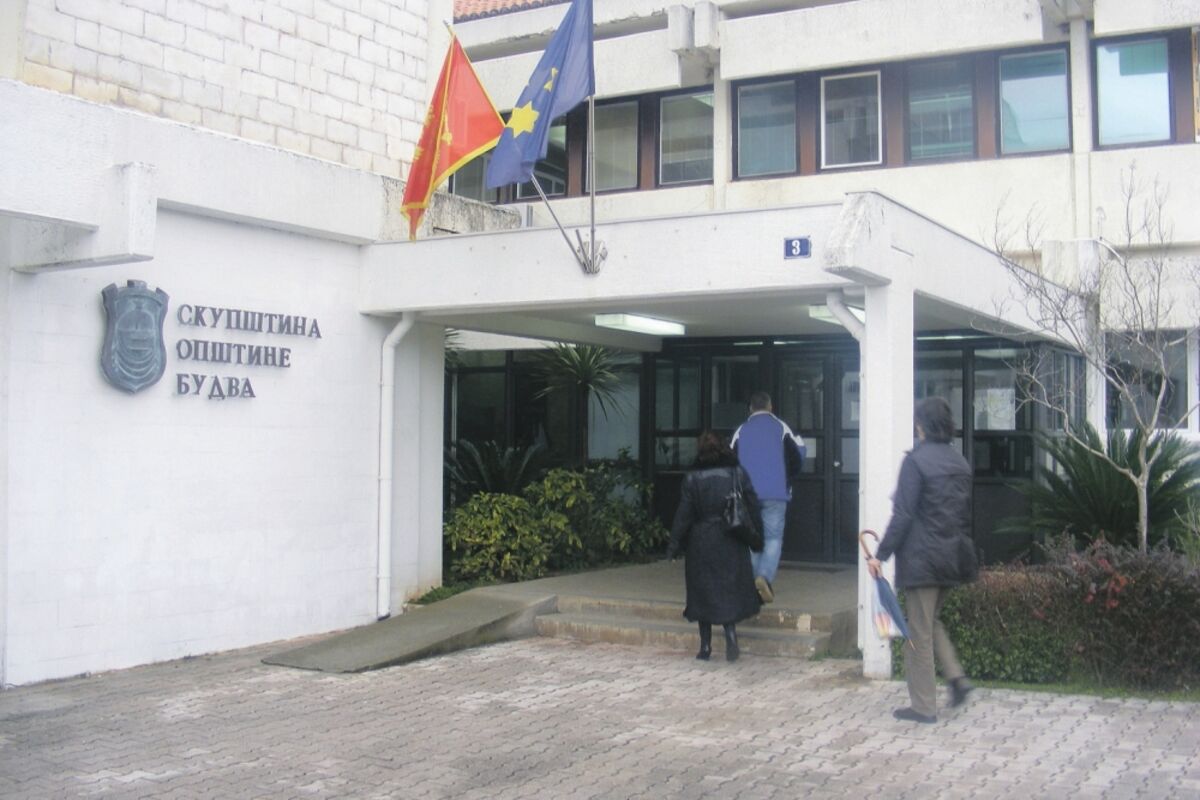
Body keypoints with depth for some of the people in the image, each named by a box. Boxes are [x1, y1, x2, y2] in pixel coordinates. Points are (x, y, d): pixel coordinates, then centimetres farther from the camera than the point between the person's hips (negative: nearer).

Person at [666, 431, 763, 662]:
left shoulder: (692, 479, -7)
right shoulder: (738, 474, -2)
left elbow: (683, 515, -6)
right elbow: (753, 508, 1)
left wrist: (674, 545, 0)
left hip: (701, 544, -1)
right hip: (731, 543, 1)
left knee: (703, 592, 8)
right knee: (730, 589, 11)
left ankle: (705, 646, 11)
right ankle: (730, 631, -11)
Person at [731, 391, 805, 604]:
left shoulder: (741, 431, 8)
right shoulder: (780, 427, 1)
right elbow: (797, 458, 0)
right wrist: (787, 480, 16)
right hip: (775, 494, -2)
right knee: (774, 538, 0)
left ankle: (756, 583, 10)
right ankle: (765, 577, -22)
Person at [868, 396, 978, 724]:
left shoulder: (917, 460, -14)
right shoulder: (960, 462, 8)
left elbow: (903, 514, -16)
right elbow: (965, 512, 13)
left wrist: (881, 555, -12)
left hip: (922, 558, -7)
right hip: (952, 557, 7)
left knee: (919, 632, 2)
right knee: (931, 621, 23)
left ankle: (924, 706, 8)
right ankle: (957, 677, 9)